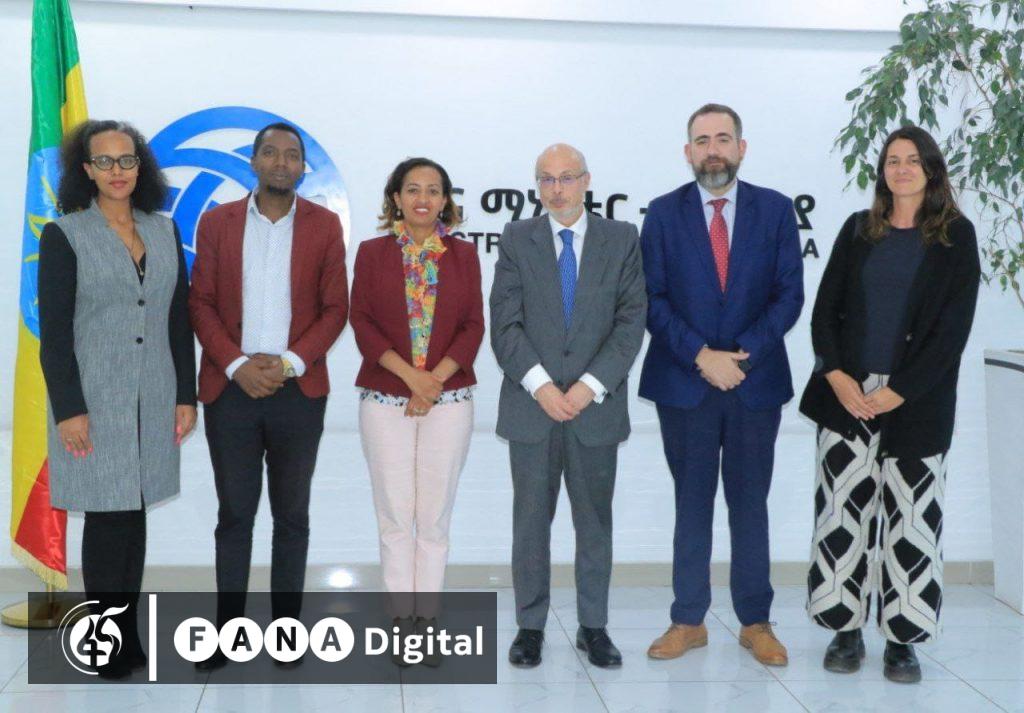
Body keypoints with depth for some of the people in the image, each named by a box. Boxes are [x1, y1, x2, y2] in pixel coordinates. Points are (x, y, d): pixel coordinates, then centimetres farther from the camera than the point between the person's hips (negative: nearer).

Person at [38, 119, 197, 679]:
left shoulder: (164, 232, 9)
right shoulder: (64, 235, -3)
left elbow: (179, 319, 10)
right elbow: (54, 331, -7)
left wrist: (186, 395, 6)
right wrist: (68, 410, -12)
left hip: (153, 401, 4)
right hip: (94, 401, -4)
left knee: (135, 515, 9)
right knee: (107, 519, -1)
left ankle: (130, 633, 19)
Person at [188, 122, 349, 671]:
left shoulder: (324, 225, 4)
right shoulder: (217, 222, 6)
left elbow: (336, 308, 2)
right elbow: (201, 303, 3)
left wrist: (289, 363, -11)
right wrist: (237, 365, -10)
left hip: (298, 391, 0)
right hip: (230, 388, 0)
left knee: (292, 515, 7)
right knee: (234, 514, 6)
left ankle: (286, 627, 16)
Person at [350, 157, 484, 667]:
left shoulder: (463, 255, 8)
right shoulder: (372, 253, 6)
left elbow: (474, 327, 3)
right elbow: (362, 323, -1)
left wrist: (435, 379, -10)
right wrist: (411, 375, -12)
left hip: (449, 398, 1)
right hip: (385, 398, 0)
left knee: (434, 516, 3)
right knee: (394, 515, 1)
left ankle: (427, 621, 10)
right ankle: (402, 622, 9)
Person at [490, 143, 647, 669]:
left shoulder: (621, 239, 5)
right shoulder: (517, 239, 5)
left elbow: (631, 321, -2)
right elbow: (504, 323, -2)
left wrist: (590, 386, -12)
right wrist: (541, 385, -13)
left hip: (596, 407, 0)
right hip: (531, 406, 0)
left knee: (595, 521, 7)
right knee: (531, 519, 5)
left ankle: (593, 626, 18)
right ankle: (530, 626, 16)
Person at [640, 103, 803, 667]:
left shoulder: (776, 210, 4)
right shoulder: (664, 213, 3)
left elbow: (789, 295, -1)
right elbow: (652, 299, -2)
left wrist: (742, 353, -13)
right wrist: (700, 356, -13)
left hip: (756, 380, 0)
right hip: (683, 382, 0)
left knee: (750, 503, 8)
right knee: (691, 503, 8)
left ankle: (755, 621, 17)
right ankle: (688, 621, 16)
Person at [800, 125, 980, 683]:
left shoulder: (956, 235, 3)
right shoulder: (858, 230, 11)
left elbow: (954, 325, -4)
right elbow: (825, 309, 8)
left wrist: (898, 391, -12)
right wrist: (836, 376, -8)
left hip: (916, 402, -2)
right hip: (847, 394, 2)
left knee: (912, 518, 0)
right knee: (841, 510, 2)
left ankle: (902, 639, 11)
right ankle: (845, 630, 13)